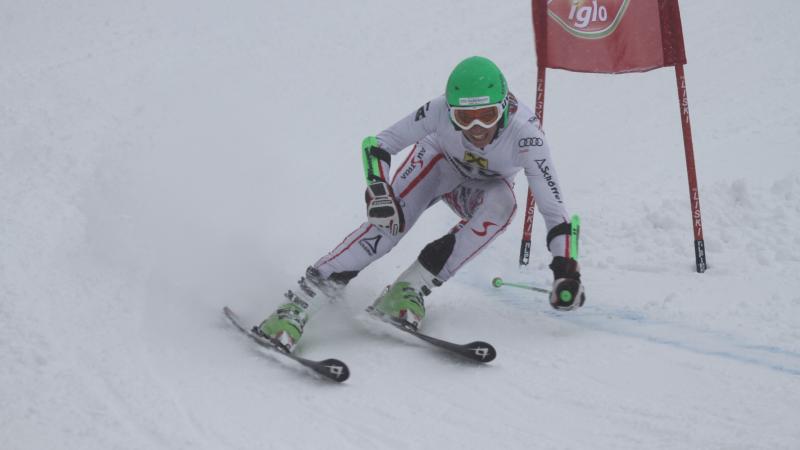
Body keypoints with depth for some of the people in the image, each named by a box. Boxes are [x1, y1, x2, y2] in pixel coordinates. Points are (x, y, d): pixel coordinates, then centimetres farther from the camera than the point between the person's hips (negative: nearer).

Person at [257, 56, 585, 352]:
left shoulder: (524, 132, -37)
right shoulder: (441, 110, -35)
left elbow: (552, 207, -34)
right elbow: (375, 145, -24)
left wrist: (565, 270, -43)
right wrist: (377, 190, -42)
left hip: (484, 185, 1)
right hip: (439, 161, -1)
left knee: (501, 206, -34)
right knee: (389, 221, -27)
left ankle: (410, 288, -28)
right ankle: (297, 306, -28)